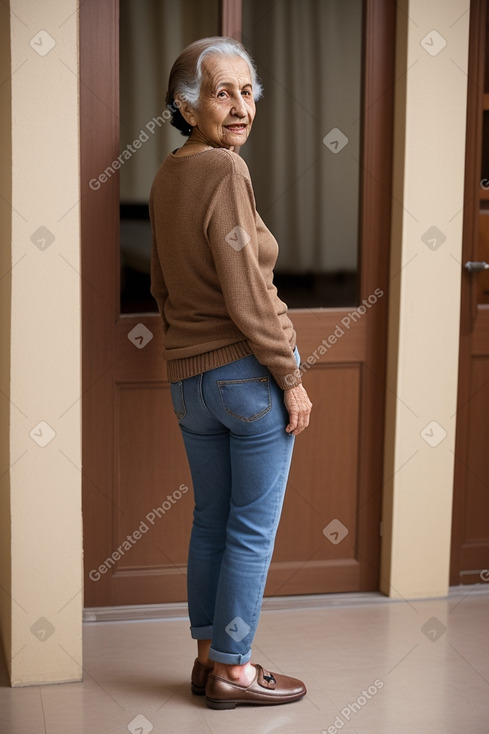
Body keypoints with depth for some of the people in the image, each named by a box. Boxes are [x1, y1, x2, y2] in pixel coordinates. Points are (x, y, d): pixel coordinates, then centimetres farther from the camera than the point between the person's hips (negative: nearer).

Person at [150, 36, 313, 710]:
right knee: (253, 530, 4)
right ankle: (232, 671, 13)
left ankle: (209, 657, 26)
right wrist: (291, 379, -12)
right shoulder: (225, 169, -17)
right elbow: (246, 297, -19)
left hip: (189, 377, 8)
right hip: (251, 372, -8)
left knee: (210, 523, 16)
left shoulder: (165, 176, 8)